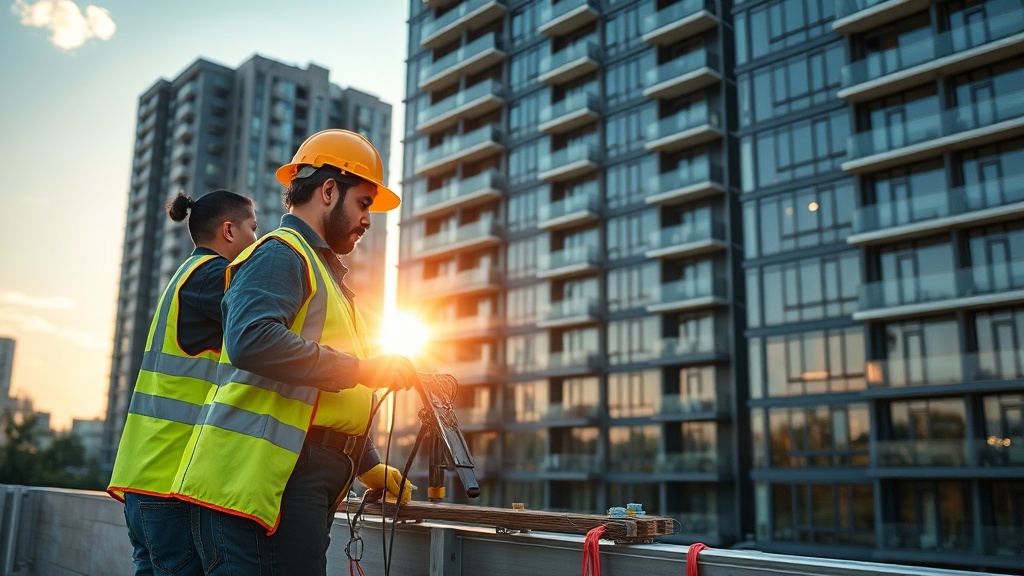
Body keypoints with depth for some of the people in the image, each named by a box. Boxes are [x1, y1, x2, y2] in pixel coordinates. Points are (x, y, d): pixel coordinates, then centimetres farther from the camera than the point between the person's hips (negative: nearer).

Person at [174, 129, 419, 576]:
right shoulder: (281, 253, -4)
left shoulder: (321, 270, 27)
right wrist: (362, 368, -17)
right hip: (265, 477, -10)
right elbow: (251, 340, -24)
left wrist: (370, 466, 23)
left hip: (301, 484, 10)